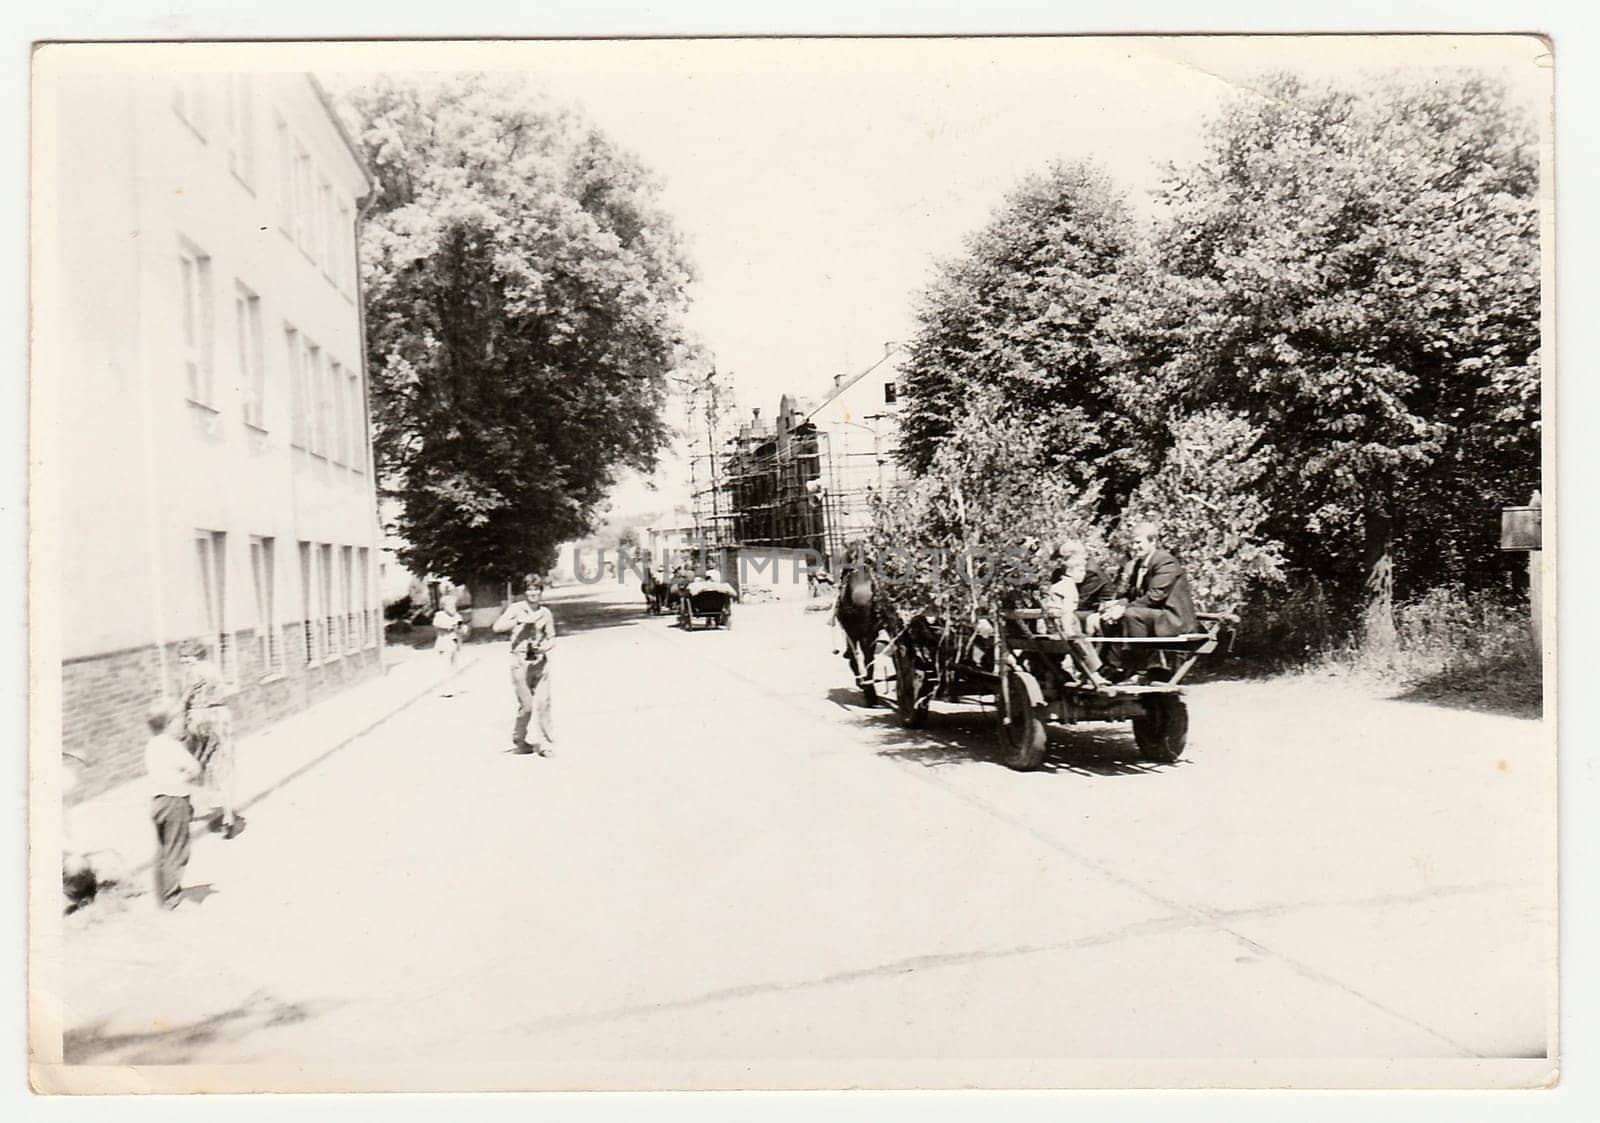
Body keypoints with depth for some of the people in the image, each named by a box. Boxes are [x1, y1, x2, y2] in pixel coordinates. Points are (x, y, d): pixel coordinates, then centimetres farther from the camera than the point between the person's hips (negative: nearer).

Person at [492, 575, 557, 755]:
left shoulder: (545, 613, 8)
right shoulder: (516, 609, -1)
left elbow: (551, 638, 15)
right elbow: (498, 627, -13)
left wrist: (546, 646, -7)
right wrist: (520, 620, -18)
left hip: (540, 661, 3)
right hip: (521, 662, -2)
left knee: (543, 703, -4)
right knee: (526, 705, 0)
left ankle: (545, 743, 5)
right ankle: (518, 742, 20)